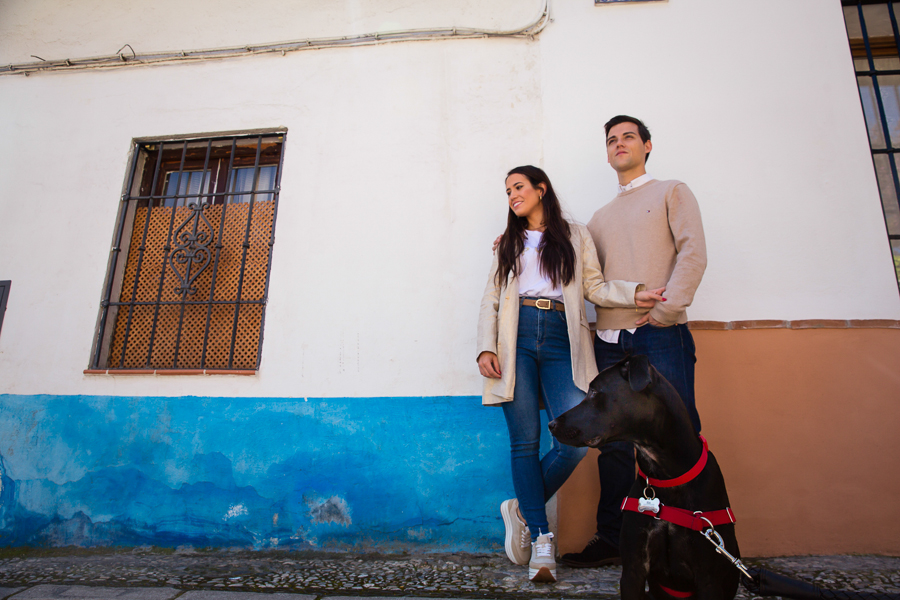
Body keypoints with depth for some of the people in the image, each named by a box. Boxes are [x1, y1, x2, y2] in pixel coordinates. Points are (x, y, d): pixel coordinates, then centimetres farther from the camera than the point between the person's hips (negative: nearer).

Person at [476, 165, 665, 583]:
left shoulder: (576, 236, 19)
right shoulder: (508, 244, 21)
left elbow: (595, 287, 11)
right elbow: (491, 300, 13)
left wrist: (633, 294, -8)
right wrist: (486, 349, 0)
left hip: (560, 342, 0)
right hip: (517, 339, 1)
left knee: (576, 439, -13)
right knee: (525, 441, -3)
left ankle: (523, 508, 11)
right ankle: (541, 537, 9)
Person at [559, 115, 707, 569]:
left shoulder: (671, 192, 13)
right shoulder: (601, 217, 25)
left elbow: (693, 252, -1)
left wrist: (664, 308, -13)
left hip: (661, 336, -4)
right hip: (610, 340, 4)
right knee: (614, 443, 5)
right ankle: (611, 539, 14)